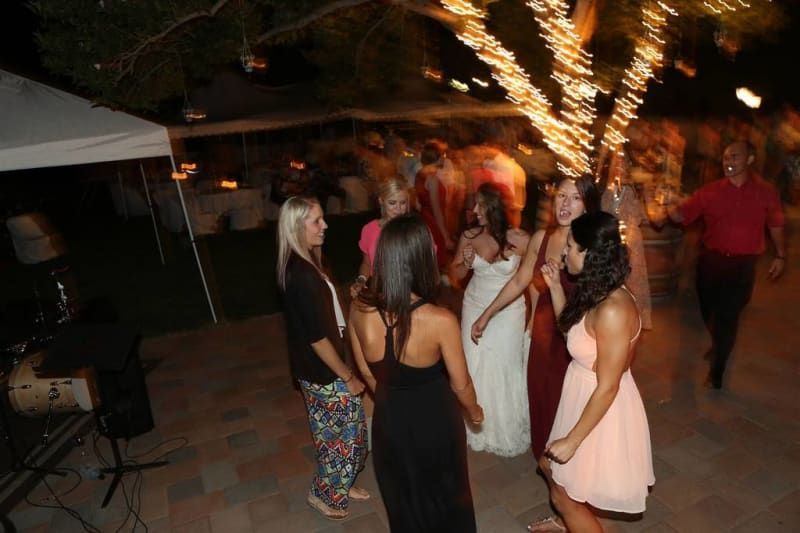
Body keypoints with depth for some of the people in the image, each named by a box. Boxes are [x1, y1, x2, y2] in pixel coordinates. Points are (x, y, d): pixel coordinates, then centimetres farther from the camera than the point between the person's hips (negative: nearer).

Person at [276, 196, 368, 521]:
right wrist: (348, 377, -16)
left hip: (315, 369, 9)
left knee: (332, 433, 24)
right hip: (323, 372, -9)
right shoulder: (302, 274, -28)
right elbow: (317, 338, -25)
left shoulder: (301, 265, 2)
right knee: (348, 433, 11)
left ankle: (337, 485, 44)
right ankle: (324, 494, 32)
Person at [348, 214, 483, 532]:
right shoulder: (440, 321, -30)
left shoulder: (359, 309, -18)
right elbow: (460, 385, -13)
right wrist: (475, 411, 9)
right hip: (434, 420, -3)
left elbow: (367, 373, -2)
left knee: (402, 497, 30)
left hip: (388, 419, 3)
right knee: (444, 494, 28)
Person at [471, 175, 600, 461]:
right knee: (541, 399, 19)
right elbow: (518, 282, 9)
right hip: (543, 334, 4)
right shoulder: (540, 238, -1)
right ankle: (544, 457, 46)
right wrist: (486, 315, 13)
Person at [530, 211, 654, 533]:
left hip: (601, 412, -9)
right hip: (582, 398, 9)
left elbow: (607, 388, -27)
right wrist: (555, 286, 1)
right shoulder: (597, 294, -4)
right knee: (550, 467, 29)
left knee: (564, 495, 13)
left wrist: (572, 440, -18)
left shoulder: (612, 309, -32)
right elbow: (570, 328, 15)